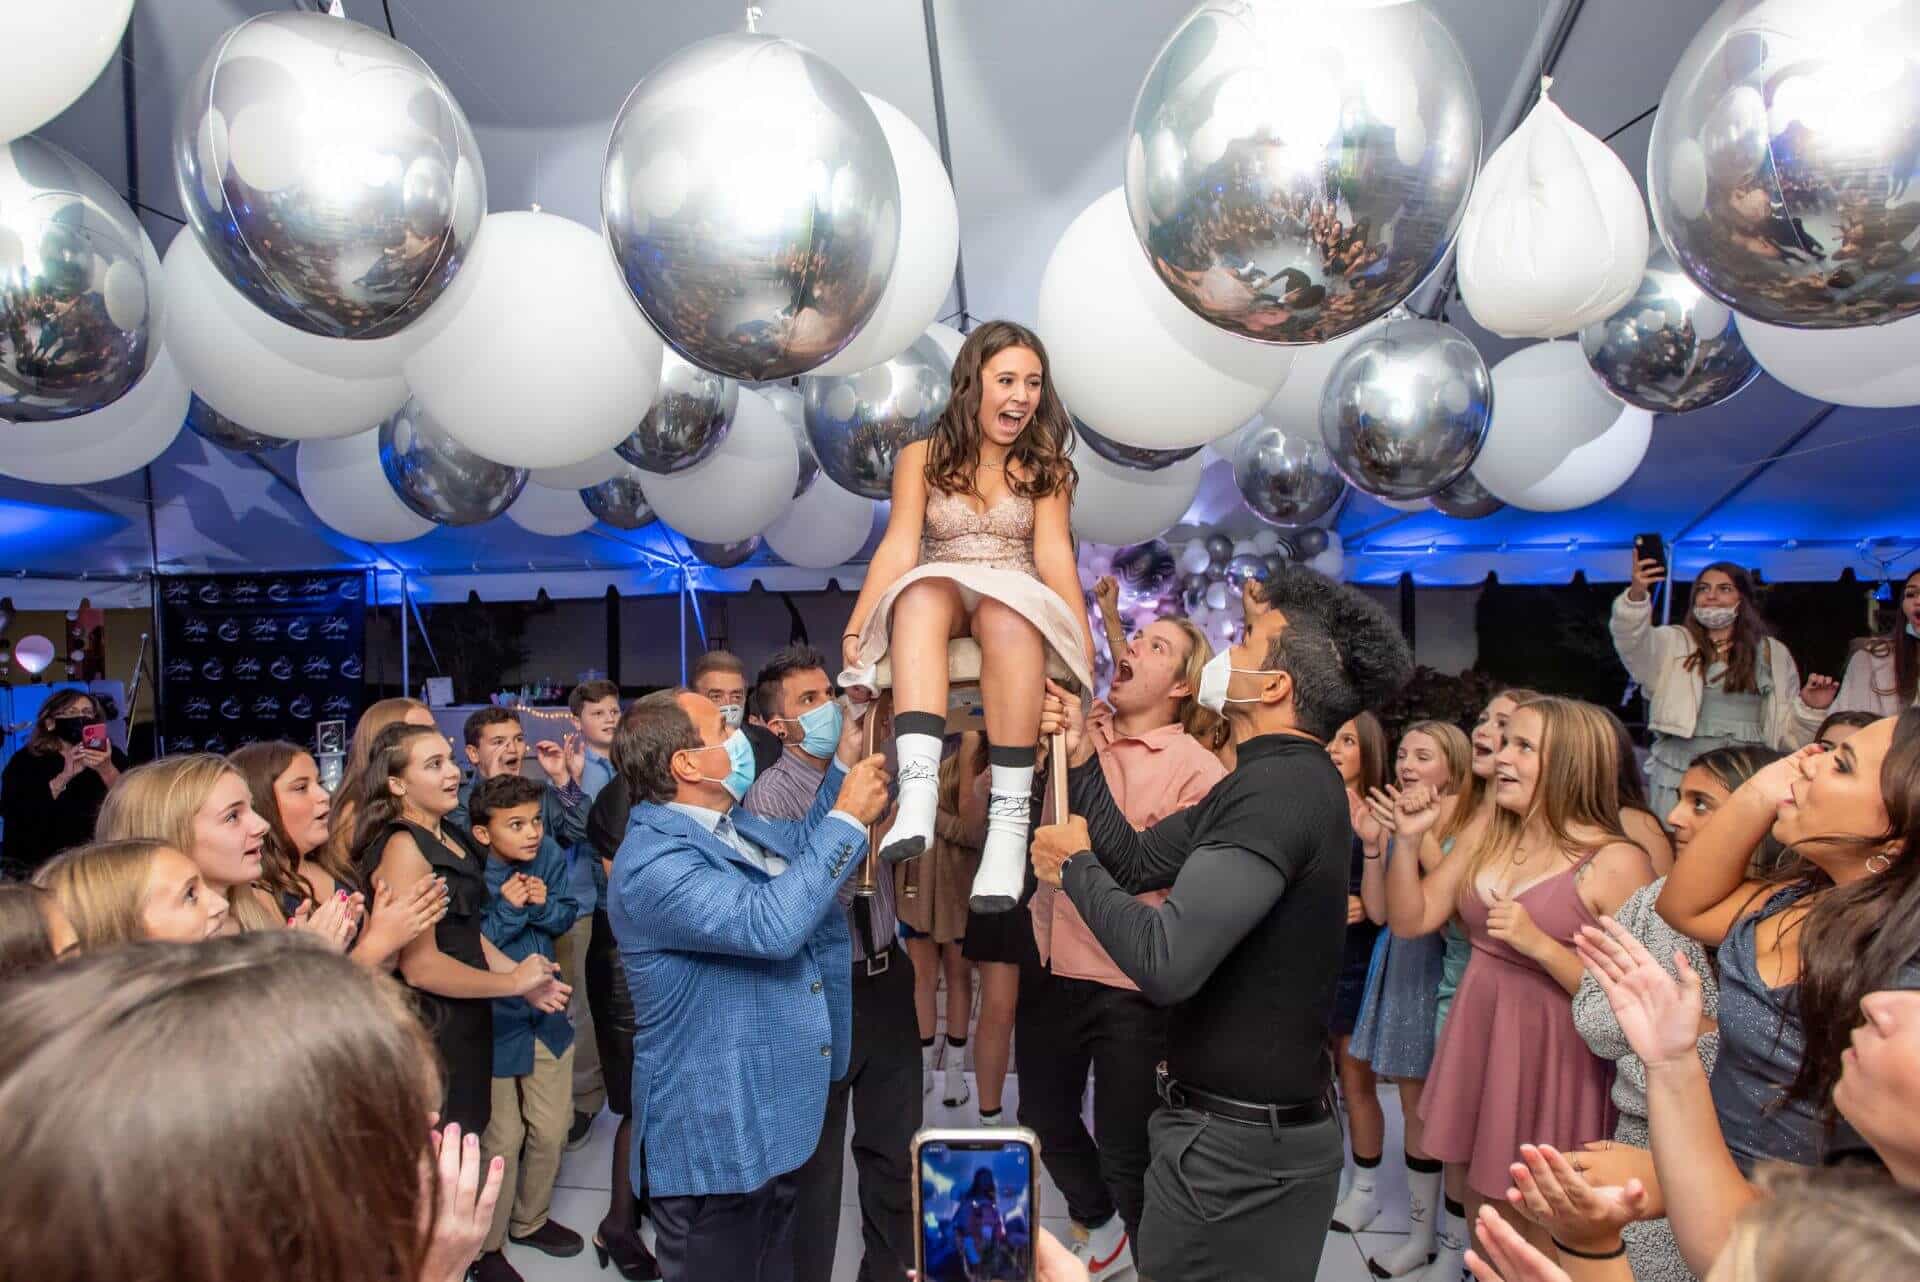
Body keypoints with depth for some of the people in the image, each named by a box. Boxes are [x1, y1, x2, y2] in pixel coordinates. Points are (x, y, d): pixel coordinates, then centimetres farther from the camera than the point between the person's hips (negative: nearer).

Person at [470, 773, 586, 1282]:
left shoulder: (550, 857, -8)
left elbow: (567, 917, 0)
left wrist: (543, 904, -20)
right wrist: (509, 909, -27)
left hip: (546, 1015, 5)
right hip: (492, 1024, -5)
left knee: (551, 1130, 18)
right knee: (501, 1140, 8)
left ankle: (530, 1220, 43)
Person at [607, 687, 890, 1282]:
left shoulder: (729, 823, 5)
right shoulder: (652, 862, -26)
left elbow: (800, 846, 22)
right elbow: (771, 923, -36)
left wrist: (843, 764, 10)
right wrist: (849, 818, -27)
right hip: (715, 1140, -9)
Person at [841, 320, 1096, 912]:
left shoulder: (1045, 467, 12)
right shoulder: (922, 457, 11)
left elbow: (1054, 554, -2)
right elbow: (897, 549, -1)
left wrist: (1083, 641, -17)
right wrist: (855, 630, -16)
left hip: (1017, 609, 0)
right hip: (932, 610, 0)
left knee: (1004, 612, -36)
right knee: (924, 590, -35)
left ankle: (1010, 818, -43)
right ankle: (918, 794, -52)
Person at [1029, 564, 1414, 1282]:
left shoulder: (1277, 790, -25)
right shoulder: (1283, 778, 8)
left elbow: (1165, 964, -32)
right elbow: (1138, 861, 10)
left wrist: (1074, 866, -16)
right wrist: (1081, 759, 3)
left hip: (1236, 1147, -9)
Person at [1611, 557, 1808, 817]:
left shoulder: (1773, 654, 15)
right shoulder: (1672, 643, 6)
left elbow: (1788, 730, 19)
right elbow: (1633, 640, -17)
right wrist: (1636, 594, -34)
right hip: (1679, 777, -2)